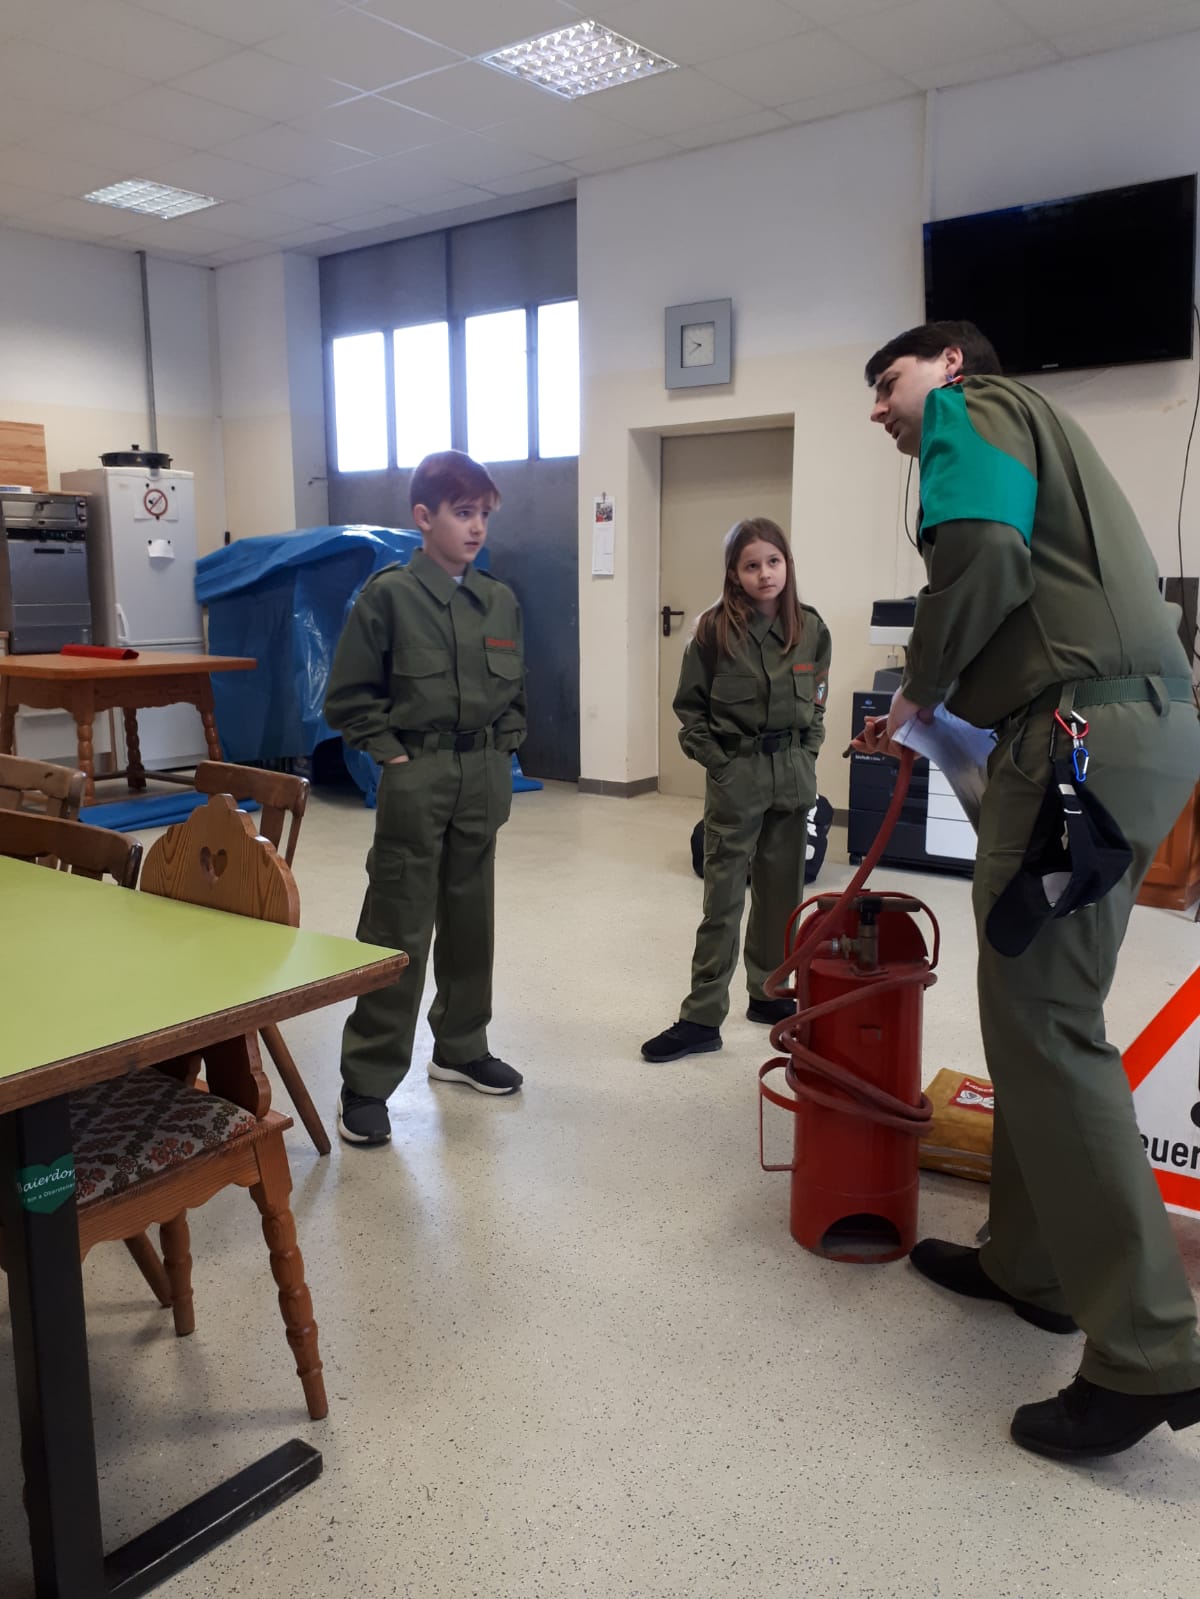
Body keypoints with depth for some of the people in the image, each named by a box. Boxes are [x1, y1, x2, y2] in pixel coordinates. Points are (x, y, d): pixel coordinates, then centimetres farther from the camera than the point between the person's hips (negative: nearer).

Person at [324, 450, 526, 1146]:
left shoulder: (501, 600, 7)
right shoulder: (389, 594, -7)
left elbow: (516, 690, 17)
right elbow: (350, 697, -6)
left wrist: (504, 750, 6)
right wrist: (393, 755, -11)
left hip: (482, 777, 5)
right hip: (416, 776, -5)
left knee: (470, 920, 15)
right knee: (398, 930, -3)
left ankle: (462, 1048, 32)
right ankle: (367, 1082, 6)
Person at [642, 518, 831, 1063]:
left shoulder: (810, 628, 3)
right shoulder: (715, 630, -8)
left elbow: (817, 703, 13)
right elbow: (689, 707, -3)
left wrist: (804, 755, 4)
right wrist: (719, 763, -8)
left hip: (793, 774, 4)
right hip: (736, 775, -4)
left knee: (782, 892, 12)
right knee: (723, 897, -1)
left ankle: (768, 992, 29)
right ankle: (702, 1017, 5)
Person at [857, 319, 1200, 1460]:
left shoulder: (972, 410, 2)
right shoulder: (1024, 431, 31)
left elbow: (982, 559, -17)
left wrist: (917, 691, -2)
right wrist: (930, 710, 19)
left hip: (1086, 735, -10)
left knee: (1046, 1024, -8)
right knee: (1037, 1010, 14)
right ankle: (1033, 1262, 26)